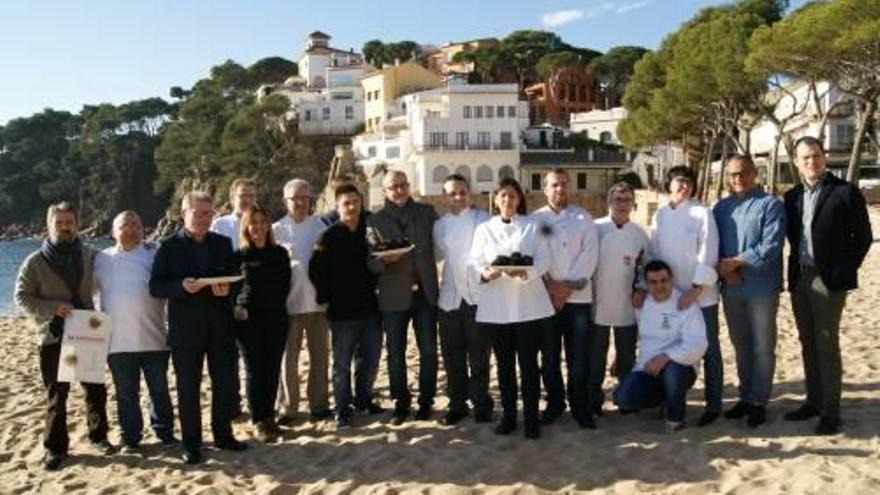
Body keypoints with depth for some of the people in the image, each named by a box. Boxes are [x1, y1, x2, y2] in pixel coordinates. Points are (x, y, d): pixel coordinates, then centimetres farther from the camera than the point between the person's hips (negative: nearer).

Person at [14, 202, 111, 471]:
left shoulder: (89, 255, 3)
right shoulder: (35, 262, -4)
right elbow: (22, 297, -4)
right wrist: (52, 308, -17)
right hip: (53, 337, -2)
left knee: (96, 389, 10)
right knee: (57, 395, 4)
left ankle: (98, 435, 28)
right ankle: (55, 448, 17)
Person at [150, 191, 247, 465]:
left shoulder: (223, 243, 9)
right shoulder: (169, 246, -1)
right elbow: (155, 287, -4)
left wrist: (227, 288, -12)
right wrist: (182, 286, -22)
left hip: (220, 327, 3)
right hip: (186, 329, -3)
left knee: (226, 383, 9)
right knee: (188, 389, 6)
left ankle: (223, 435, 26)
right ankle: (191, 444, 19)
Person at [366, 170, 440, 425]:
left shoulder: (427, 212, 9)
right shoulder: (375, 220, 6)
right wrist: (384, 258, -22)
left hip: (425, 291, 1)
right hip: (393, 295, -1)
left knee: (429, 351, 5)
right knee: (395, 352, 6)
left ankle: (426, 401, 19)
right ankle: (401, 403, 18)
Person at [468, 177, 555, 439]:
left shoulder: (532, 226, 7)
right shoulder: (484, 229, 10)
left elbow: (544, 261, -3)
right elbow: (473, 263, 2)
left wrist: (525, 271, -22)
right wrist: (484, 274, -20)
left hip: (528, 305, -1)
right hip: (496, 307, 2)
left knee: (528, 362, 1)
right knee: (504, 363, 9)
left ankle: (531, 417, 11)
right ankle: (508, 414, 21)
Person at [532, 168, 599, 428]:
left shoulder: (583, 218, 8)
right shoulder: (535, 219, 8)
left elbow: (589, 254, -2)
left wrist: (569, 286, -10)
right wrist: (550, 286, -10)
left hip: (578, 296, 0)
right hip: (546, 296, 1)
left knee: (579, 356, 1)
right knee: (549, 355, 6)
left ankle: (580, 406, 13)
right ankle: (554, 403, 19)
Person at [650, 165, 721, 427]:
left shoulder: (702, 213, -7)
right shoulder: (660, 215, 6)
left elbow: (707, 255, -12)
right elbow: (654, 252, 8)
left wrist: (695, 290, -17)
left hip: (701, 294, -4)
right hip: (670, 294, 4)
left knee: (709, 349, 4)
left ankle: (713, 404, 15)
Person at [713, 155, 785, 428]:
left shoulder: (770, 205, -4)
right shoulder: (721, 207, 11)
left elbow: (771, 246, -14)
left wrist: (735, 262, -14)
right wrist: (724, 269, -11)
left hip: (761, 288, -5)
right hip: (730, 289, 5)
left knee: (762, 348, 4)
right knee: (740, 346, 15)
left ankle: (758, 402, 14)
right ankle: (745, 397, 26)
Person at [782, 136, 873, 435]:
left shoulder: (845, 192, -5)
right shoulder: (792, 197, 11)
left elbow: (863, 236, -2)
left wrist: (846, 270, -4)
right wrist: (796, 265, 8)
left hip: (828, 279, -5)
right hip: (799, 278, 5)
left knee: (827, 344, -3)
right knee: (808, 343, 12)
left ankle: (830, 412, 5)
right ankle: (814, 401, 24)